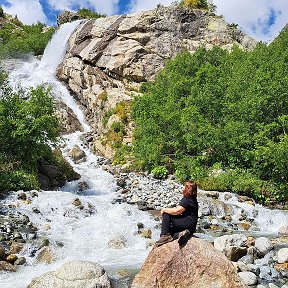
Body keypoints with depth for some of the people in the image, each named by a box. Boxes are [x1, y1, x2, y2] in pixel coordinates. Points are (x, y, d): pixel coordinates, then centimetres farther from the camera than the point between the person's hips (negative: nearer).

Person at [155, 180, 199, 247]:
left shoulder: (187, 200, -17)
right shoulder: (192, 199, 15)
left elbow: (176, 211, -21)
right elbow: (178, 208, 17)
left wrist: (164, 209, -8)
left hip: (188, 224, -11)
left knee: (166, 215, -10)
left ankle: (164, 235, -14)